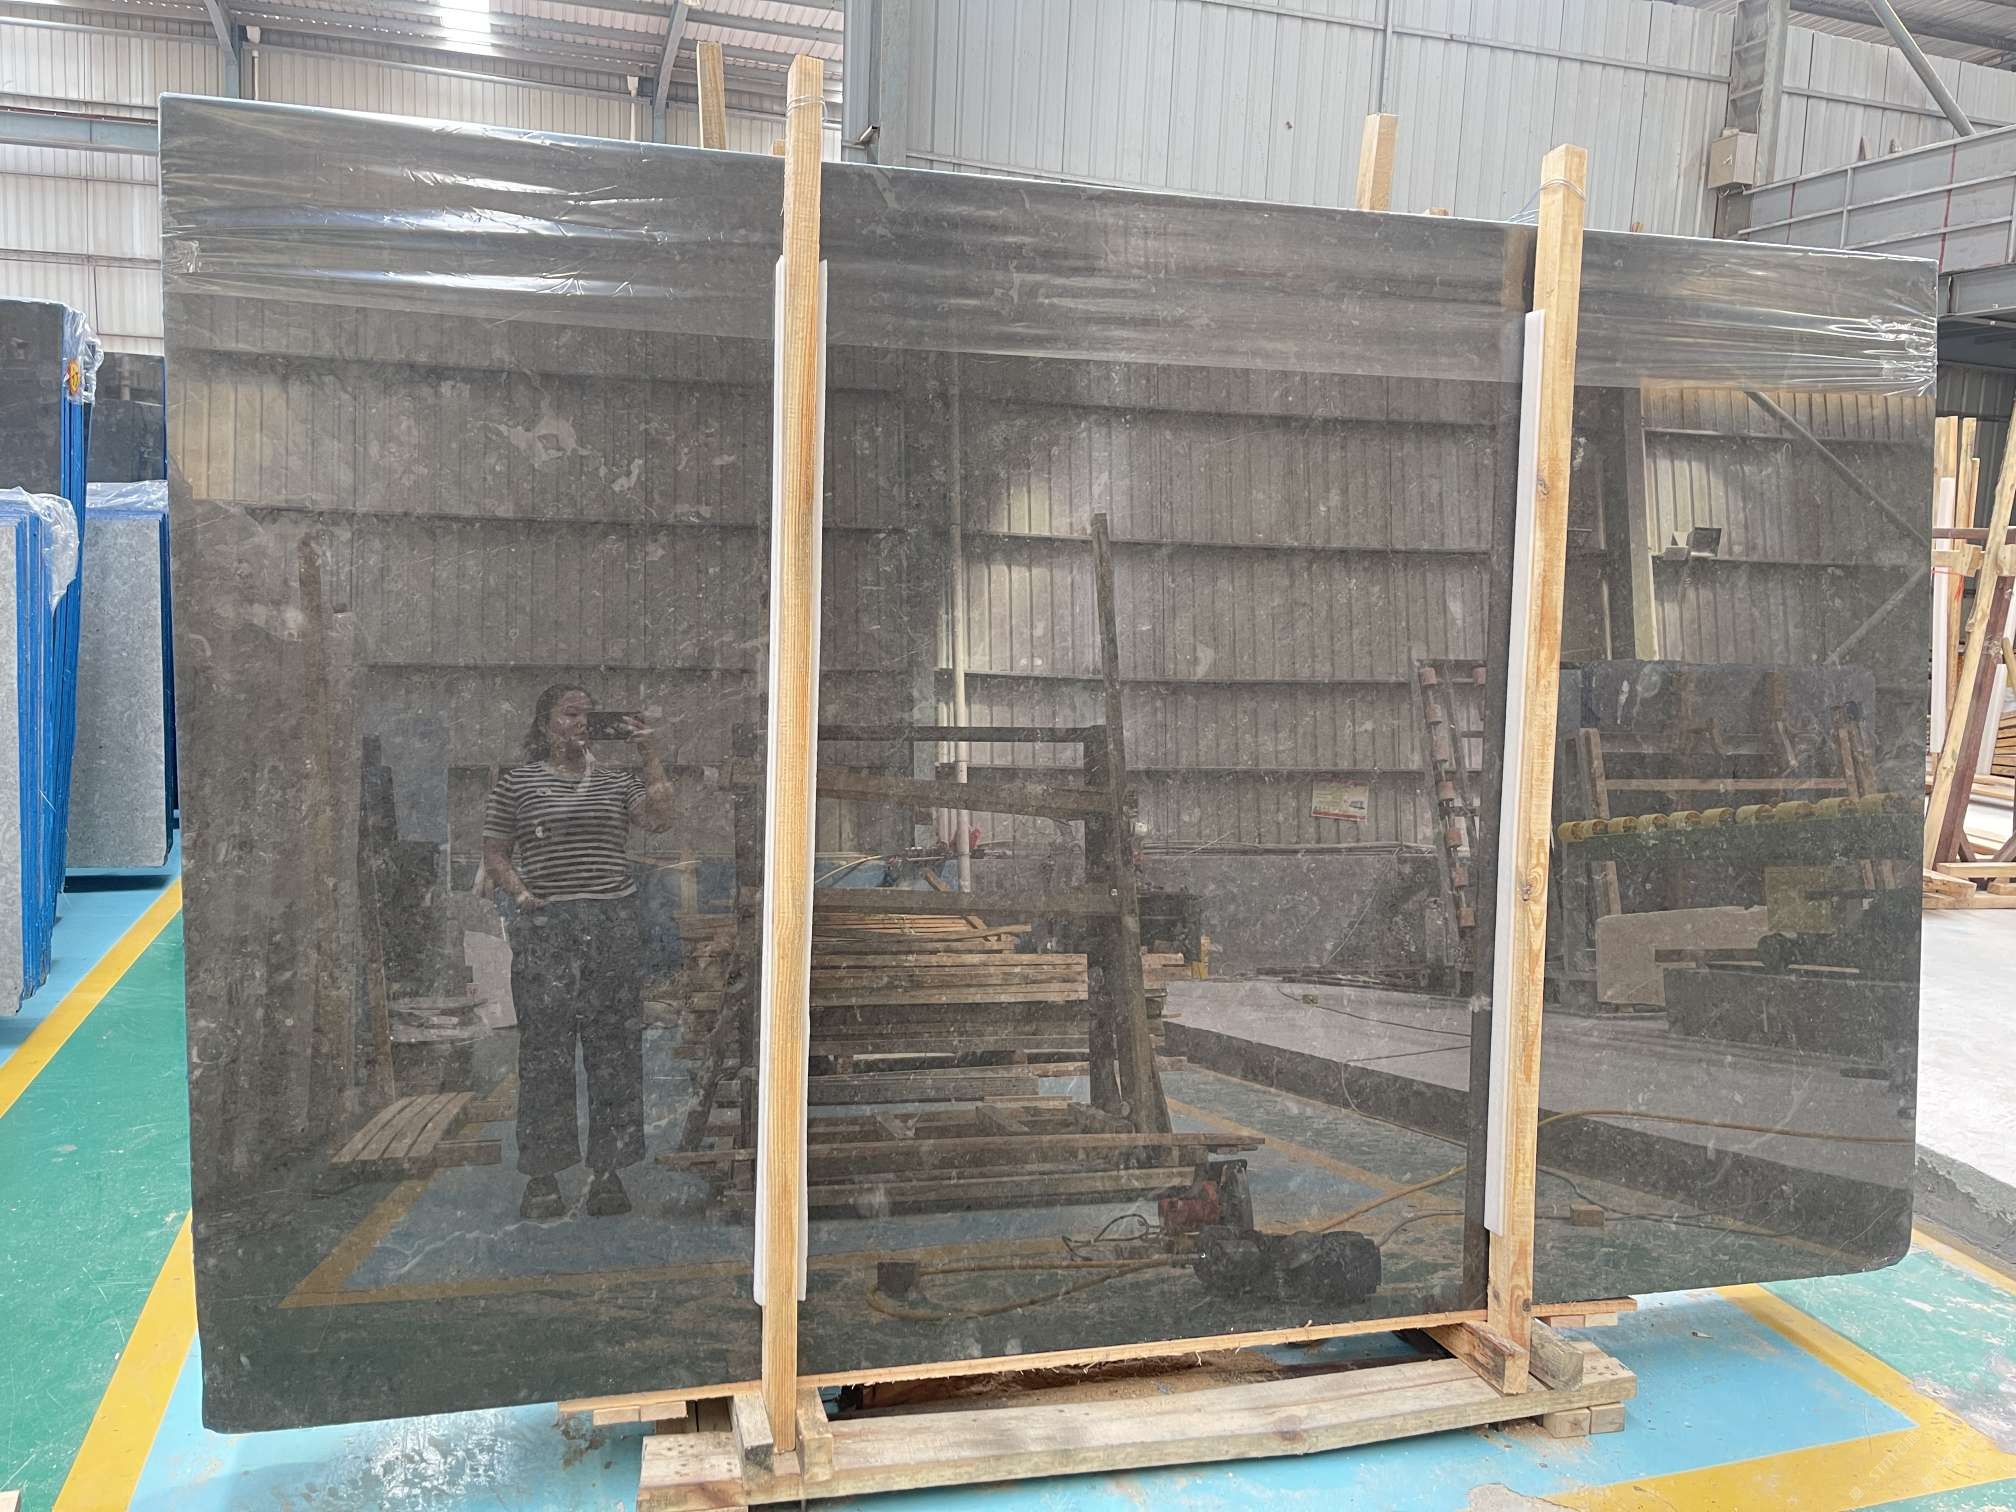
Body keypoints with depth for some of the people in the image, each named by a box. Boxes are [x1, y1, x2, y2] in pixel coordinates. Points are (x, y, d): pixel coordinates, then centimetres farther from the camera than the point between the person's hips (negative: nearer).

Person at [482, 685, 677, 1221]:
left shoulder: (616, 779, 12)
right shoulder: (517, 782, 7)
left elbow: (660, 817, -4)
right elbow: (494, 854, 8)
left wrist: (649, 754, -5)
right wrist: (521, 893, -9)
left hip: (614, 925, 2)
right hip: (545, 929, -2)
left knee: (615, 1050, 3)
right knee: (544, 1051, -1)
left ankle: (607, 1172, 11)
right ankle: (542, 1178, 9)